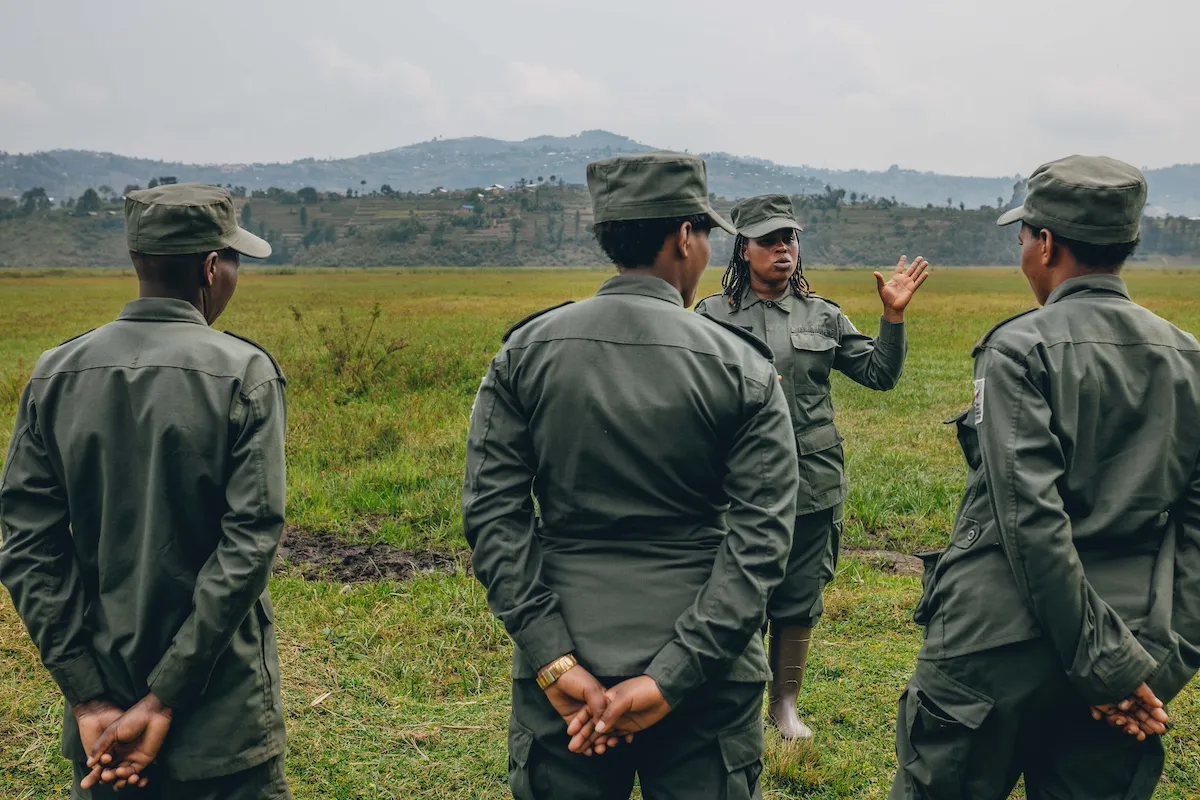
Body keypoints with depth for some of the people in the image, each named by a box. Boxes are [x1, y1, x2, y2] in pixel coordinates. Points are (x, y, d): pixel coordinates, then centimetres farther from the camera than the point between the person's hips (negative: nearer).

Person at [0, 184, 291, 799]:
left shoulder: (56, 375, -1)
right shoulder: (245, 374, -12)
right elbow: (249, 545, -18)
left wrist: (89, 698, -4)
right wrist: (164, 703, -14)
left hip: (99, 708, 4)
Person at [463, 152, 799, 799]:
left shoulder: (526, 352, -2)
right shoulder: (743, 368, -6)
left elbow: (492, 513, -7)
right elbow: (760, 538, -13)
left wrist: (555, 661, -9)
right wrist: (671, 680, -14)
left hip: (562, 664, 2)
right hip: (706, 678, -1)